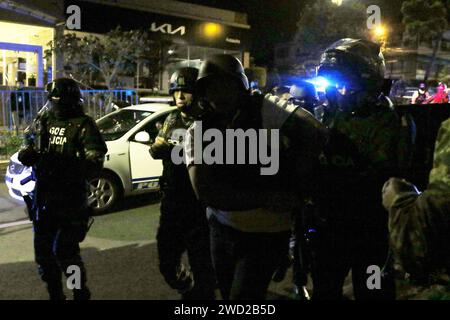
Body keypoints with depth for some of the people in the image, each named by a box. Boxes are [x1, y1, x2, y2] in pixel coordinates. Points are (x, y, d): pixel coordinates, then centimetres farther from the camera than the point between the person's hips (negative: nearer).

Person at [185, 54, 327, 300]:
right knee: (228, 293, 21)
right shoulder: (197, 132, -4)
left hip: (267, 234, -5)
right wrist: (265, 198, -22)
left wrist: (295, 188, -20)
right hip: (221, 230, 5)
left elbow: (314, 132, -26)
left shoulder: (264, 109, -15)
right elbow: (204, 190, -16)